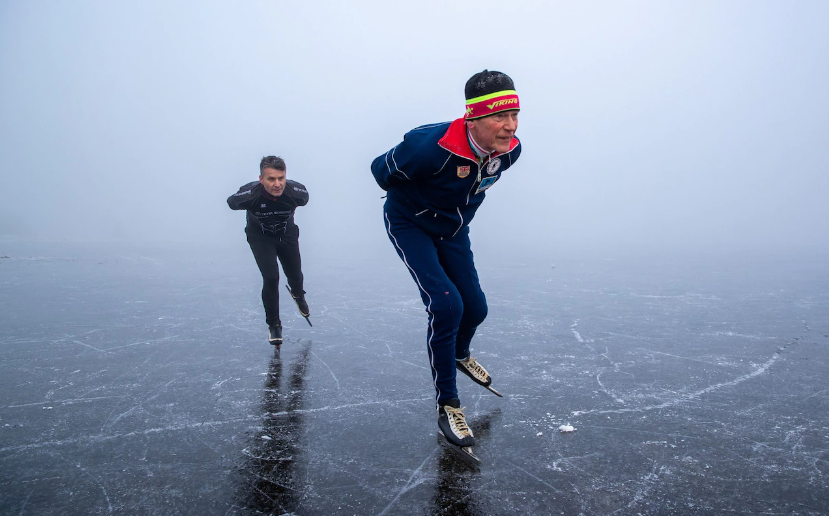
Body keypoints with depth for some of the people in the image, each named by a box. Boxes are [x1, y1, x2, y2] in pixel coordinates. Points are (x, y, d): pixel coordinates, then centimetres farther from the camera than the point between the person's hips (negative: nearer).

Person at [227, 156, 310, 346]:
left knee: (295, 275, 10)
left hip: (287, 234, 2)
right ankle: (273, 325, 6)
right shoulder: (248, 195, -36)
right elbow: (231, 202, -10)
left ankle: (298, 295, 50)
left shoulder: (298, 192, -31)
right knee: (271, 278, -15)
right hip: (260, 237, -2)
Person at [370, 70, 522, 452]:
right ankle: (447, 405, -6)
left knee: (475, 307, 7)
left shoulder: (509, 151, -16)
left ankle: (460, 356, 44)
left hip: (453, 230, 6)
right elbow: (382, 170, -18)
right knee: (446, 304, -21)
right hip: (410, 225, -6)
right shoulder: (431, 147, -37)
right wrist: (413, 201, -1)